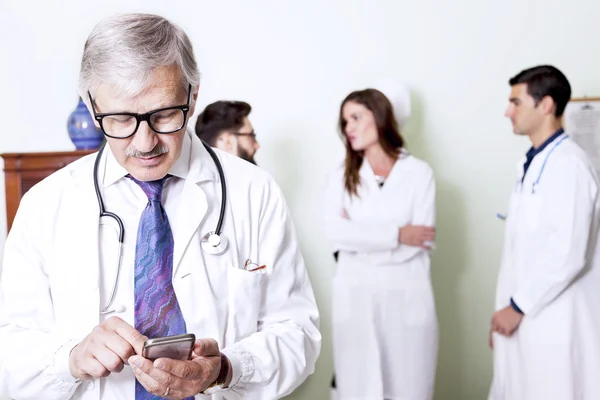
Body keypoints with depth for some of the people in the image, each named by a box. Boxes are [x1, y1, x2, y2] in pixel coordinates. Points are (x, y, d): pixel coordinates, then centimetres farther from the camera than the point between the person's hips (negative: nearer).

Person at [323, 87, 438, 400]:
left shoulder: (419, 172, 1)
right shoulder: (340, 177, 7)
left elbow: (422, 241, -7)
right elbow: (335, 234, -8)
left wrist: (361, 234, -6)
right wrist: (396, 234, -13)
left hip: (406, 297, -1)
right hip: (355, 297, 2)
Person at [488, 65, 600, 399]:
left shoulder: (568, 165, -15)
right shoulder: (532, 165, 13)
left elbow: (568, 254, -21)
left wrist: (517, 306, -15)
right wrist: (510, 308, 16)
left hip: (556, 324, -8)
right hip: (525, 318, 9)